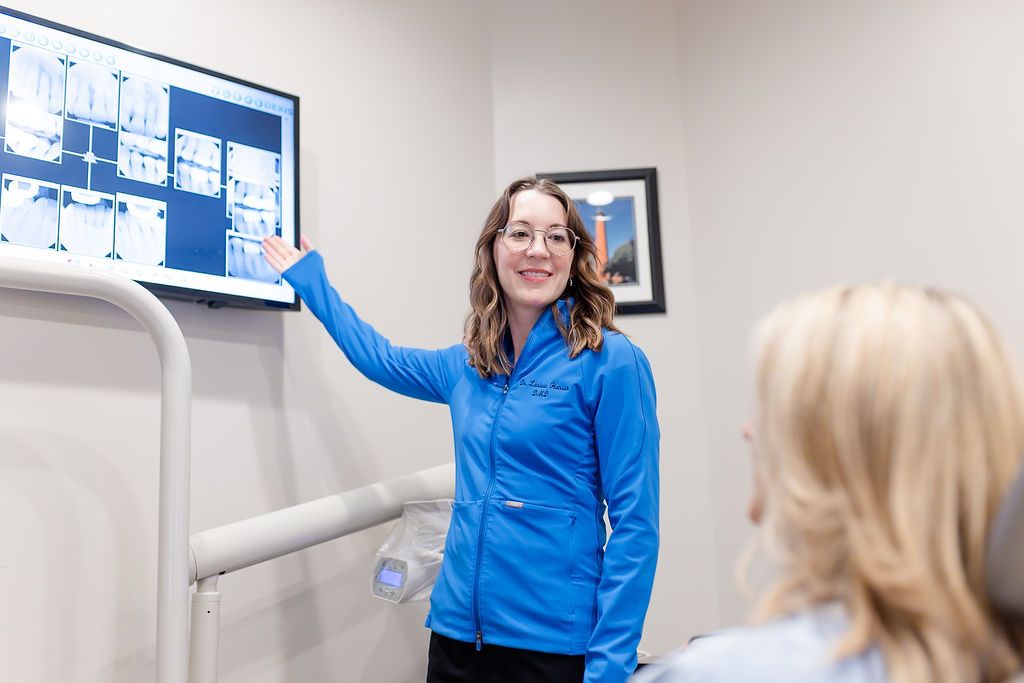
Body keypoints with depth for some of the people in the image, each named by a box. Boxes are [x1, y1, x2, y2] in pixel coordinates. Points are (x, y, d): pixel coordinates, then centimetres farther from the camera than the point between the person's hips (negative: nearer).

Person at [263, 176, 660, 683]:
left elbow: (634, 523, -11)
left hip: (555, 642, -5)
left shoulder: (609, 362, -10)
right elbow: (381, 359, 26)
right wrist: (312, 283, 32)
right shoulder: (468, 367, 6)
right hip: (457, 632, 5)